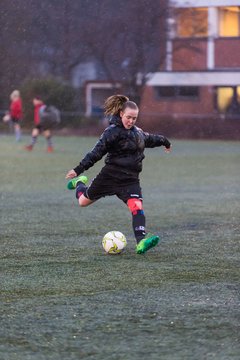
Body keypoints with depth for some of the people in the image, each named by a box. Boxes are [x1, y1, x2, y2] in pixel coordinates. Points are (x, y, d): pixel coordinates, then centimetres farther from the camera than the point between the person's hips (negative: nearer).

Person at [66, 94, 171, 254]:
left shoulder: (137, 132, 10)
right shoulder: (112, 132, -13)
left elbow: (149, 139, 33)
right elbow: (97, 152, -18)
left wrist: (164, 141, 50)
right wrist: (79, 169, -24)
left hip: (130, 179, 4)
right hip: (111, 175, -4)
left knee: (137, 205, -21)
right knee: (83, 201, 15)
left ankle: (141, 241, -32)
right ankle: (79, 182, 50)